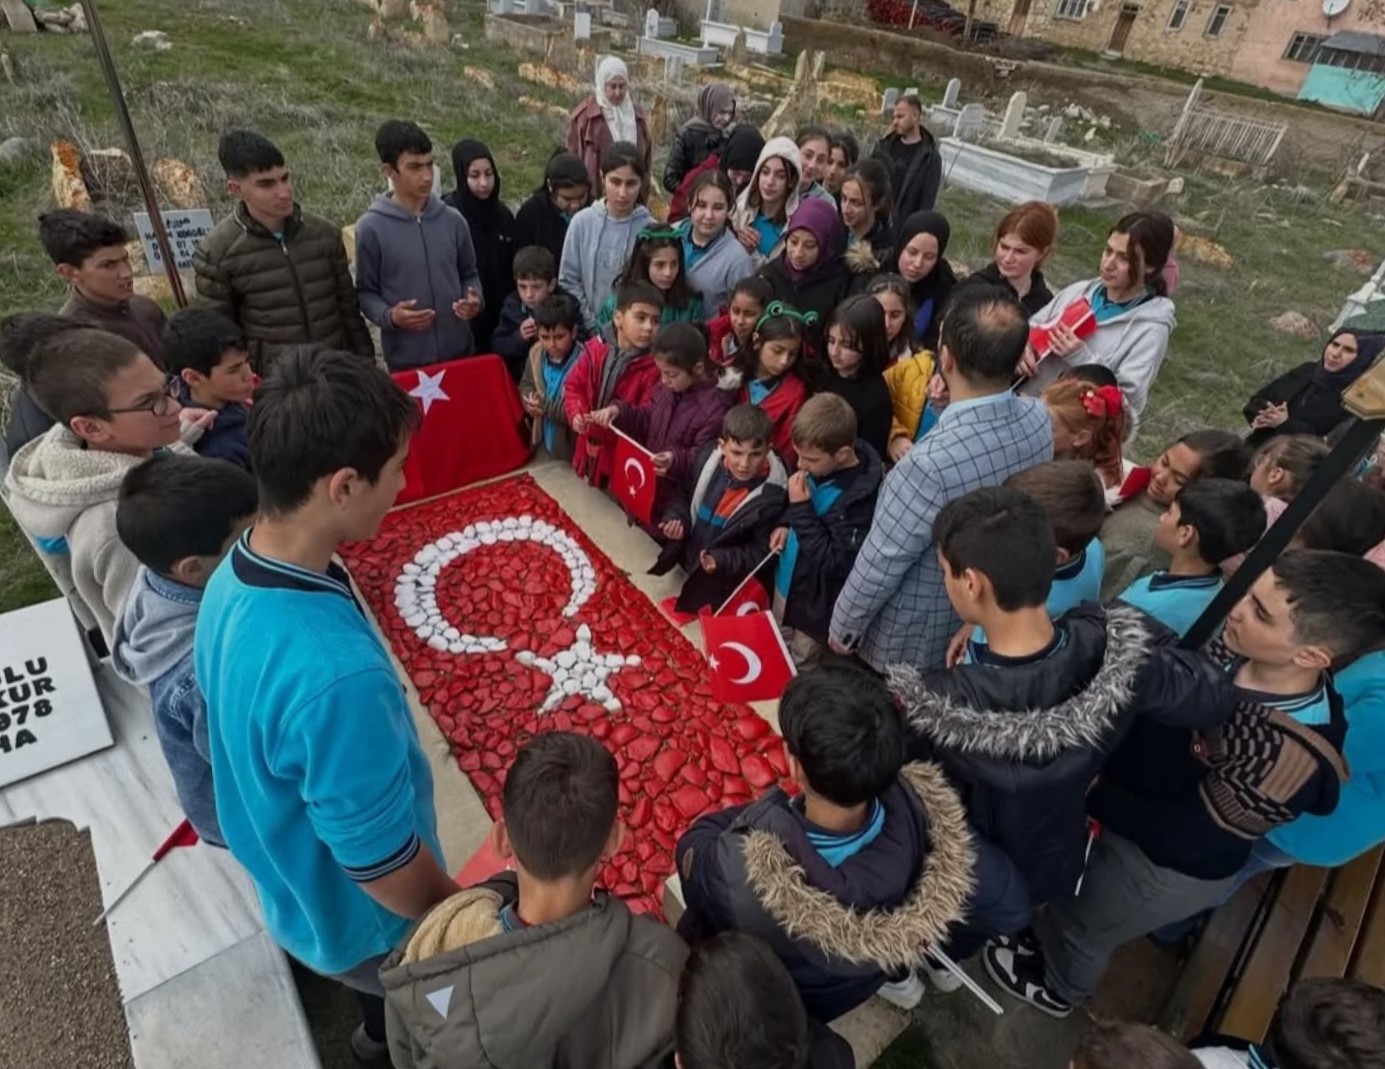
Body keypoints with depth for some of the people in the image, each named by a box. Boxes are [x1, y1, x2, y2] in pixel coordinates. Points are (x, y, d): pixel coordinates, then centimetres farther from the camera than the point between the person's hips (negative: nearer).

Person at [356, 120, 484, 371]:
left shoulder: (452, 220, 2)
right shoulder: (371, 228, -8)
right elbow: (365, 292, -2)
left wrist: (475, 300, -8)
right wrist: (390, 316, -21)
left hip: (459, 352, 3)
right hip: (407, 360, -3)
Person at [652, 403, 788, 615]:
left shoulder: (772, 495, -22)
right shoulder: (707, 458, -8)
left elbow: (760, 553, -16)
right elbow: (684, 496, 10)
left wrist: (721, 561, -29)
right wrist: (676, 519, -10)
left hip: (720, 584, -5)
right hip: (681, 563, 5)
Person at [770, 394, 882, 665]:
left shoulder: (860, 497, -31)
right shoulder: (820, 464, -8)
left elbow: (833, 563, -29)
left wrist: (801, 508, -29)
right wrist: (786, 524, -5)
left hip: (815, 604, -8)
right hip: (786, 583, 8)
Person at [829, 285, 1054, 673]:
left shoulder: (932, 463, -39)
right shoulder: (1039, 420, -17)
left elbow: (880, 564, -26)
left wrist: (843, 626, -10)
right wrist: (951, 410, -2)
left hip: (905, 644, -6)